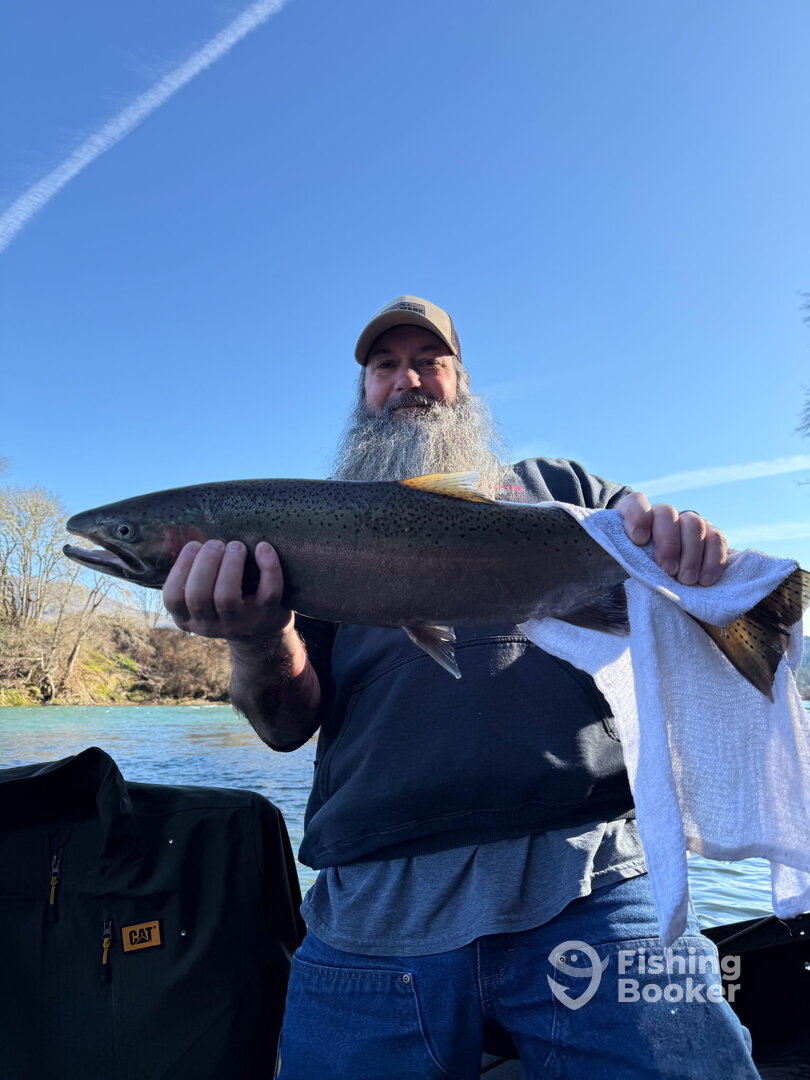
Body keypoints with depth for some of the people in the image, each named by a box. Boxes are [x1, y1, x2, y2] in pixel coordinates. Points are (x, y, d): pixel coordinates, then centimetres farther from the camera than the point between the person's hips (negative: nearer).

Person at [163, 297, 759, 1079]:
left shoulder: (553, 487, 16)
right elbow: (289, 725, 5)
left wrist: (689, 546, -12)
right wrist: (257, 638, -18)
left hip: (585, 882, 0)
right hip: (376, 909, 1)